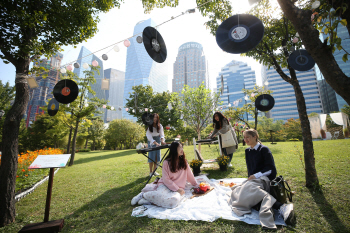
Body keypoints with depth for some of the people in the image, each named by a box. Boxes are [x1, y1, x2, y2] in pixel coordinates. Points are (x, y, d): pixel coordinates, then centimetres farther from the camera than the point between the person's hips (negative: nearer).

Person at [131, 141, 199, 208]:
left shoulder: (184, 161, 4)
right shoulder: (167, 162, -7)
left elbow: (189, 174, 13)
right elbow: (166, 179, -9)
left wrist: (196, 185, 16)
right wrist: (177, 189, -14)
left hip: (177, 188, 3)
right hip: (165, 185, -3)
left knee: (175, 200, -32)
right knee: (160, 195, -37)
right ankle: (143, 195, -7)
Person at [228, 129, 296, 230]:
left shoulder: (264, 149, 0)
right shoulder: (247, 151, 19)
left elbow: (271, 169, -5)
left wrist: (255, 176, -12)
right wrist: (250, 178, 9)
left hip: (263, 179, -6)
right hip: (252, 179, 6)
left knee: (250, 187, -38)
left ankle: (281, 207, -39)